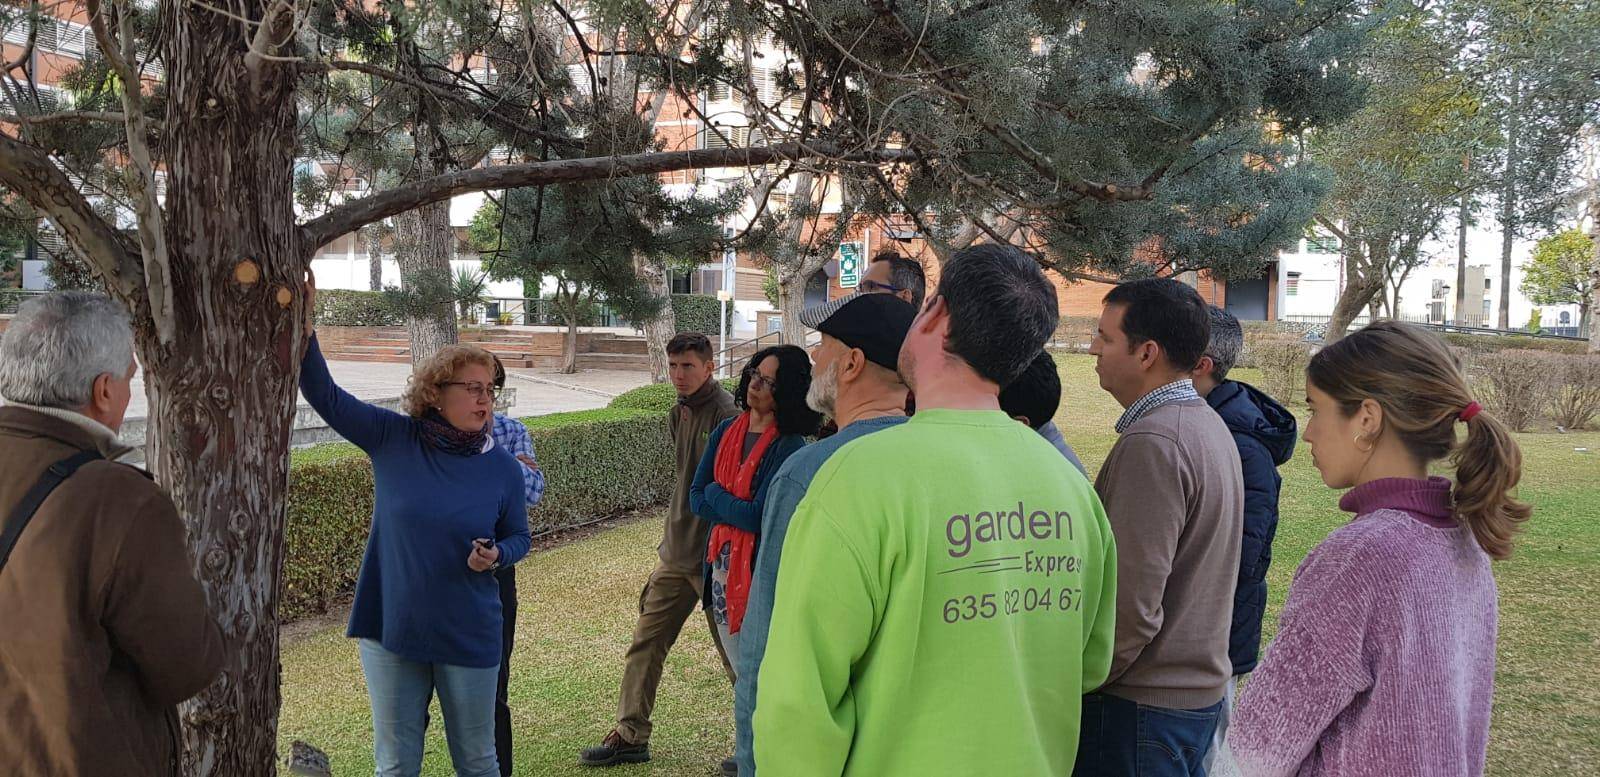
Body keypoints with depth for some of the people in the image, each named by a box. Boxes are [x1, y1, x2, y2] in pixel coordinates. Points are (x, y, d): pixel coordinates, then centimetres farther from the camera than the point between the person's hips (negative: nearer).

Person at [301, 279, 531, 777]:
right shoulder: (392, 439, -6)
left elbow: (519, 537, 7)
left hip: (469, 636, 0)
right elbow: (325, 396, -9)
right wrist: (304, 330, -22)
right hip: (391, 627, 0)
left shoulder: (502, 468, -5)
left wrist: (496, 556, -15)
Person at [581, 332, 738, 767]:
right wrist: (673, 539, 19)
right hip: (677, 552, 8)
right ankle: (630, 736, 19)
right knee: (646, 642, 10)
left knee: (735, 653, 3)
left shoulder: (727, 416, -17)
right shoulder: (678, 415, 11)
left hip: (712, 554, -8)